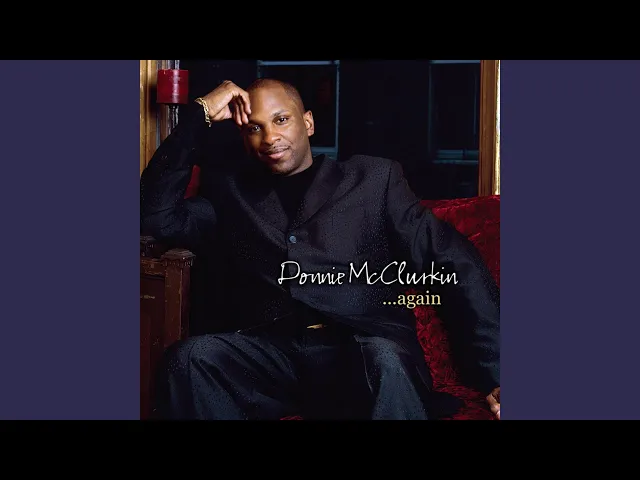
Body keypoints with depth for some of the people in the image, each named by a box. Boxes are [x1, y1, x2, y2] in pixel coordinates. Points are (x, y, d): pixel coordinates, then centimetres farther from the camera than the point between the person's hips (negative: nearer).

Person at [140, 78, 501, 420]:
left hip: (368, 349, -3)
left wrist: (495, 371, -6)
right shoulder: (231, 193, 23)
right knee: (190, 358, -26)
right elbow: (157, 215, 9)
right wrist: (200, 117, 8)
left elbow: (454, 264, 6)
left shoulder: (374, 178, 14)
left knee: (386, 359, -37)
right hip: (271, 352, 3)